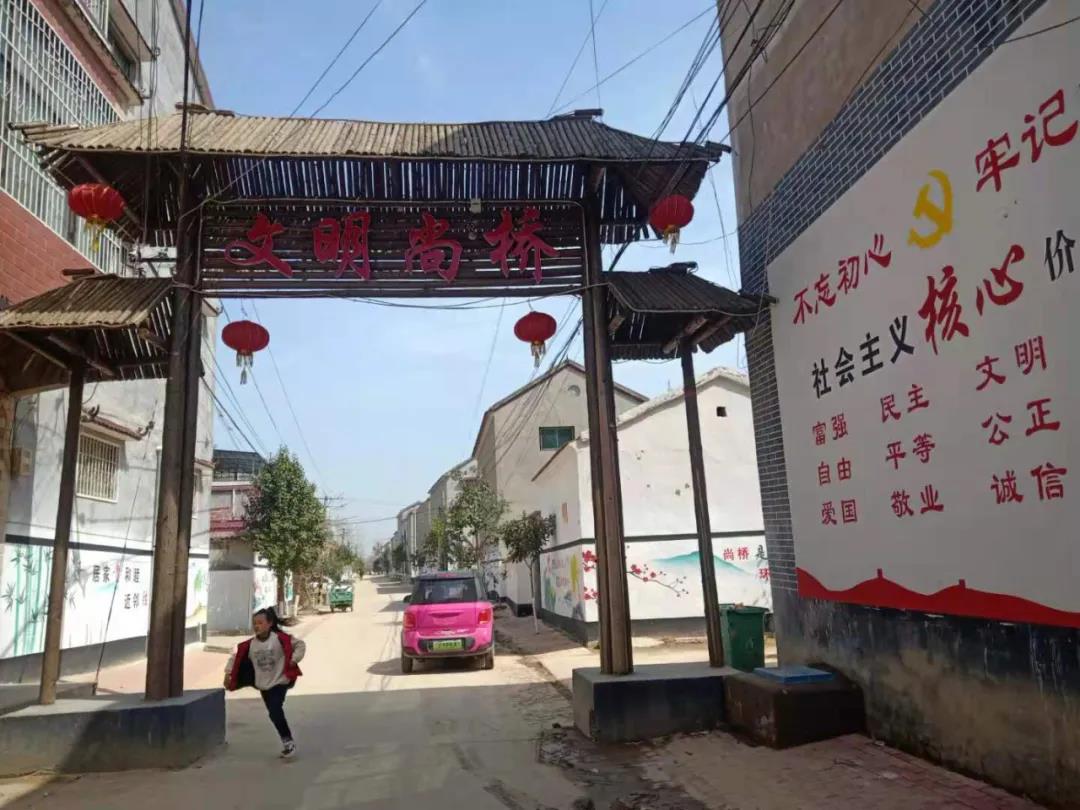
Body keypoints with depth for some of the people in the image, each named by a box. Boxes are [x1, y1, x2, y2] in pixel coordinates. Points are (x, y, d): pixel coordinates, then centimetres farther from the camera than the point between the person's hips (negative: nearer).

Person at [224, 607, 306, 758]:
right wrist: (228, 673, -2)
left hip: (279, 682, -5)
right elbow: (236, 656, 4)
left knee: (275, 712, -12)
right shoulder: (250, 644, -8)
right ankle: (287, 741, 24)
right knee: (273, 713, 9)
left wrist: (294, 659, -23)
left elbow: (300, 644, -12)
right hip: (263, 684, 5)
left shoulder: (280, 638, -18)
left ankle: (288, 741, 5)